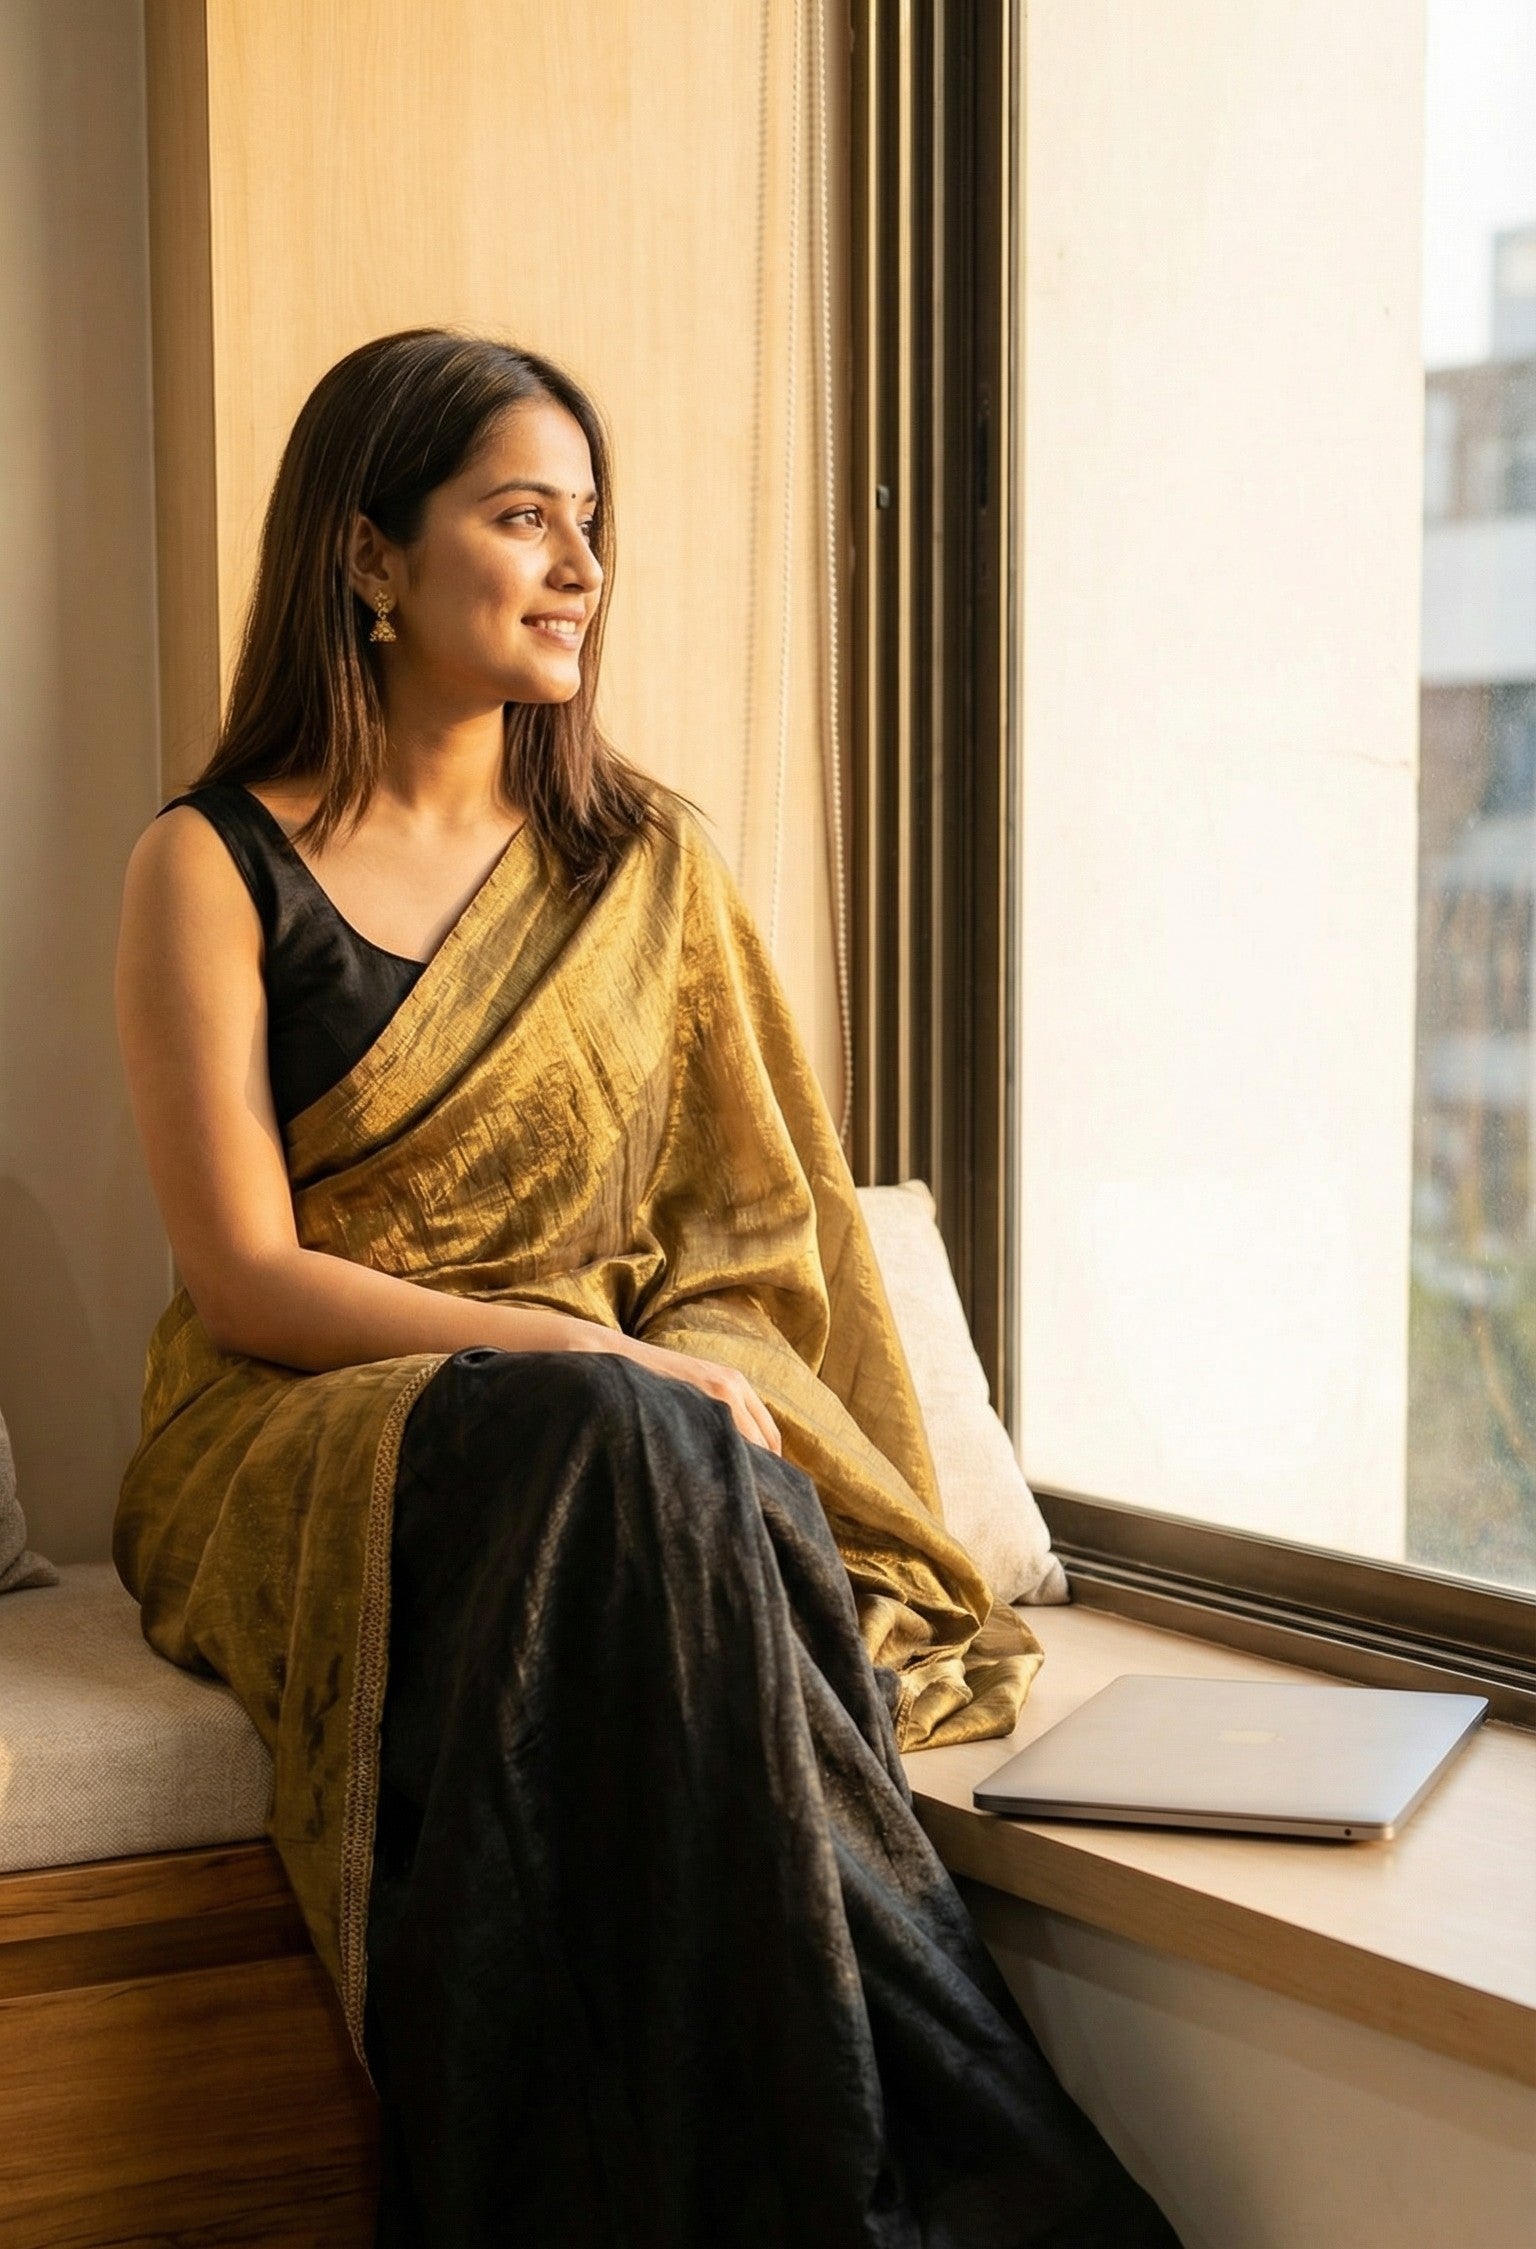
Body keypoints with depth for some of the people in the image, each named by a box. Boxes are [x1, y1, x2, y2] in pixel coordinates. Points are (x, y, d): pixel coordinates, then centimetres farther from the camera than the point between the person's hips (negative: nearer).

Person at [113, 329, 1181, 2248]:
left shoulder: (647, 864, 13)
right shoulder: (214, 865, 1)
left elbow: (747, 1227, 10)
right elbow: (247, 1278, -7)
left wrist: (687, 1377, -13)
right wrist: (583, 1357, -18)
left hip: (652, 1422, 3)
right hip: (313, 1433, -2)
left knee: (652, 1493, -35)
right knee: (590, 1447, -35)